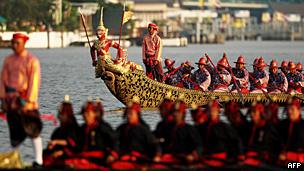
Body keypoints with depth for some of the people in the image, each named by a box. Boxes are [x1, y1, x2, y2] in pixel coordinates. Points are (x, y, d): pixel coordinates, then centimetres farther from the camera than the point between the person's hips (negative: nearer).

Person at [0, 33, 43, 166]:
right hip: (11, 101, 5)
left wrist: (29, 101, -15)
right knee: (14, 131, 10)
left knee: (32, 130, -7)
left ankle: (38, 160, -5)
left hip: (26, 100, -5)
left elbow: (34, 82, -11)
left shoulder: (32, 60, -7)